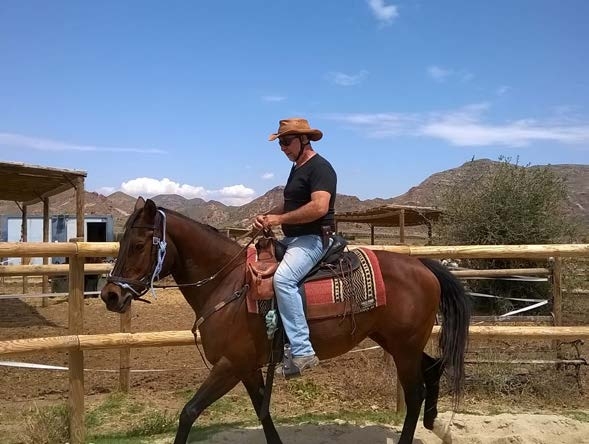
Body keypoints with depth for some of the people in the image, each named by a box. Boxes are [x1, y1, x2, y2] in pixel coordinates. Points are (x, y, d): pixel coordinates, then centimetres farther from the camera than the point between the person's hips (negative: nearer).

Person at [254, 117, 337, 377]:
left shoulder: (320, 168, -12)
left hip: (313, 239, -11)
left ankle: (302, 352, -30)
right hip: (292, 239, 11)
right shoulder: (297, 169, 18)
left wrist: (279, 219, -19)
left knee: (283, 278, -33)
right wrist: (267, 217, 5)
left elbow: (319, 207, -26)